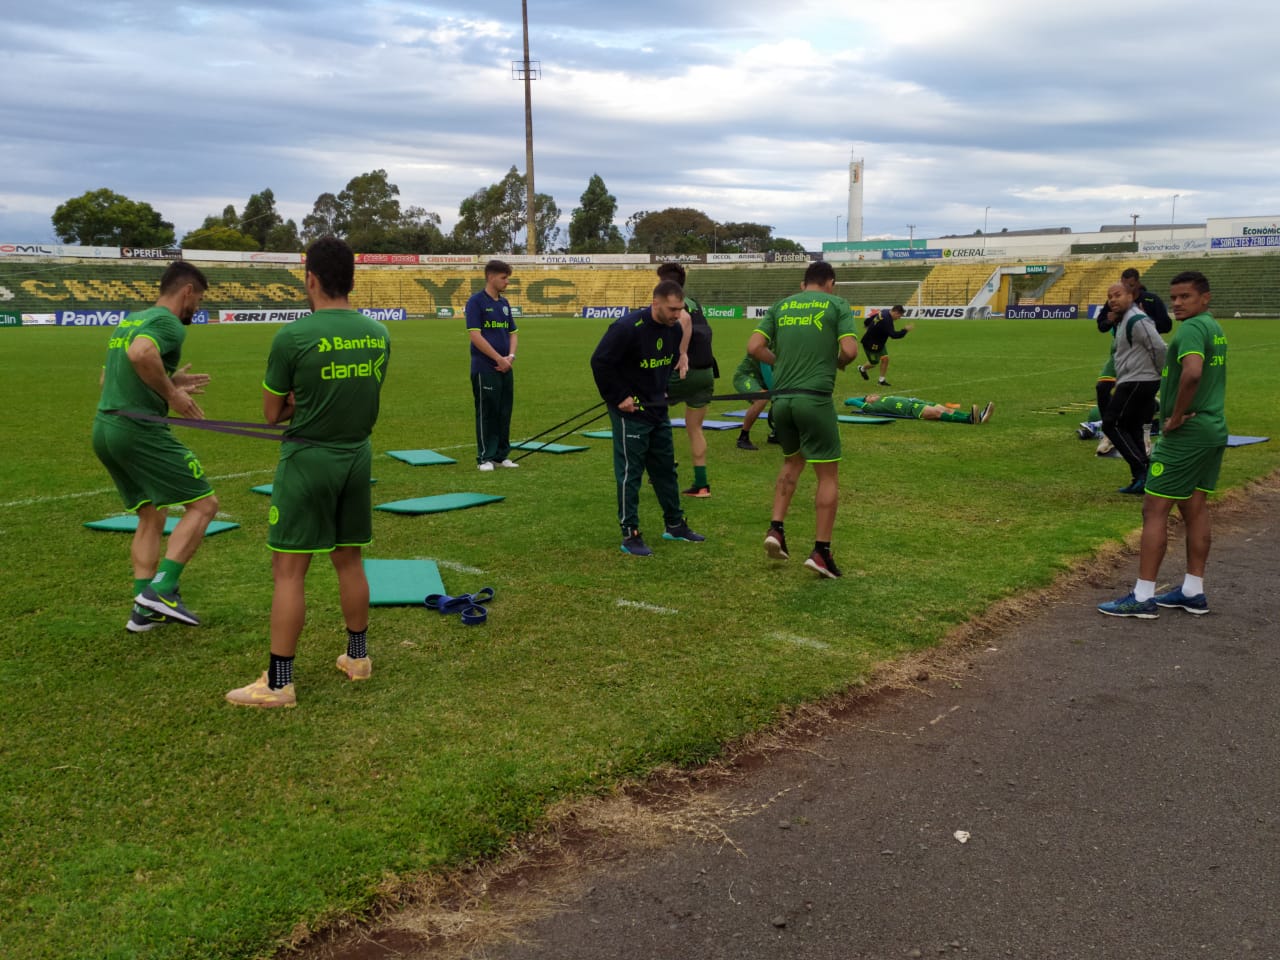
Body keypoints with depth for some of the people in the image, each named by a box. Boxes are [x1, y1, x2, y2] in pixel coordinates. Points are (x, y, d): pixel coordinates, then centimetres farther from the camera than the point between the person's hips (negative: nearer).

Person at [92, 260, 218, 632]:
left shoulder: (128, 321, 20)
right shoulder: (168, 323, -8)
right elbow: (140, 354, -30)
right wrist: (172, 394, -17)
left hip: (105, 430, 9)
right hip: (140, 430, -9)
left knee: (152, 516, 18)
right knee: (203, 505, -3)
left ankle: (144, 609, 15)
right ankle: (160, 590, -12)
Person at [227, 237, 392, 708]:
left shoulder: (293, 337, -15)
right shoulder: (378, 334, 1)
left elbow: (272, 413, -5)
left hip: (308, 459, -6)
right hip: (357, 456, 6)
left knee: (289, 569, 0)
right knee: (349, 561, 18)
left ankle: (278, 683, 5)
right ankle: (357, 657, 29)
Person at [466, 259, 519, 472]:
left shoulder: (504, 303, 13)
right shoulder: (476, 301, -8)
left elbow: (513, 333, 17)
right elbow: (475, 336, -15)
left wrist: (511, 356, -2)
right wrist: (499, 359, -15)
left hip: (505, 369, 7)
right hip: (485, 369, -7)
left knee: (504, 413, 10)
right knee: (486, 413, -1)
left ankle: (501, 455, 19)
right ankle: (485, 457, 6)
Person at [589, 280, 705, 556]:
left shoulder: (674, 328, -1)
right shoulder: (627, 328, -23)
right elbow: (599, 362, -20)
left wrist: (662, 389, 9)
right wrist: (619, 397, -17)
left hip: (657, 409, 7)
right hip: (630, 410, -7)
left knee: (665, 467, 16)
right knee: (630, 471, -2)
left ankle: (675, 525, 29)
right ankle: (630, 535, 6)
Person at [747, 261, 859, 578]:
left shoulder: (781, 305, 13)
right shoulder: (837, 305, 4)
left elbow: (754, 347, 4)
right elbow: (850, 351, -9)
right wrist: (837, 364, 12)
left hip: (781, 397, 5)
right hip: (815, 398, -4)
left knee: (792, 462, 26)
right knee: (828, 475, 5)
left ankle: (775, 529, 15)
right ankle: (821, 551, 3)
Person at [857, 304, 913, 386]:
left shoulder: (884, 312, -4)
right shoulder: (886, 321, -34)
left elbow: (870, 318, 12)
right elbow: (893, 335, -39)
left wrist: (866, 324, 33)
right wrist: (905, 330, -31)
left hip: (879, 342, 10)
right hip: (870, 344, -10)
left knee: (885, 358, 2)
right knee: (874, 362, 7)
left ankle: (882, 380, 12)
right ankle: (862, 368, 39)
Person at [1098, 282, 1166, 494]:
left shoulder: (1136, 321, -16)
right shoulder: (1123, 321, 17)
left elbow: (1159, 349, -20)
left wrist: (1163, 376, -8)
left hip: (1137, 382, -11)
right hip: (1132, 383, 11)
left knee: (1111, 424, -8)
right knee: (1132, 429, 13)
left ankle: (1141, 469, -10)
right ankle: (1140, 478, 16)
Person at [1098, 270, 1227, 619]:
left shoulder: (1191, 329, -17)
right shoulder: (1215, 329, 14)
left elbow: (1192, 372, -34)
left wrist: (1176, 416, -22)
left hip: (1186, 433, -10)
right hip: (1215, 430, 10)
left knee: (1155, 510, -4)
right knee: (1195, 509, 14)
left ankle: (1142, 597, -2)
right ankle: (1193, 591, 20)